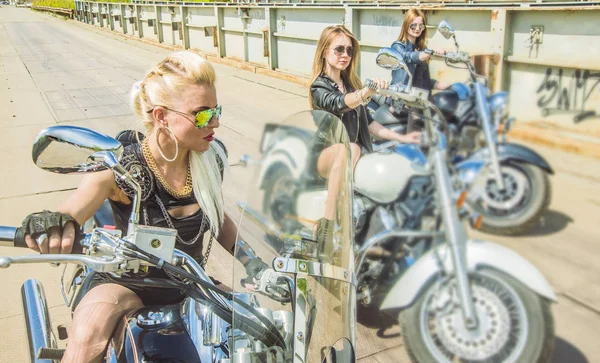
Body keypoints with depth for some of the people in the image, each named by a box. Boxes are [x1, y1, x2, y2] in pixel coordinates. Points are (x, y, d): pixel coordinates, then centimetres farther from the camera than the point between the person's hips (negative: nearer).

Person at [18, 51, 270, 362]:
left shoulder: (211, 158, -8)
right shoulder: (120, 170, -20)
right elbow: (67, 217, -24)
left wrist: (253, 263, -6)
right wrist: (52, 225, -48)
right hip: (126, 283, -4)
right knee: (88, 336, -36)